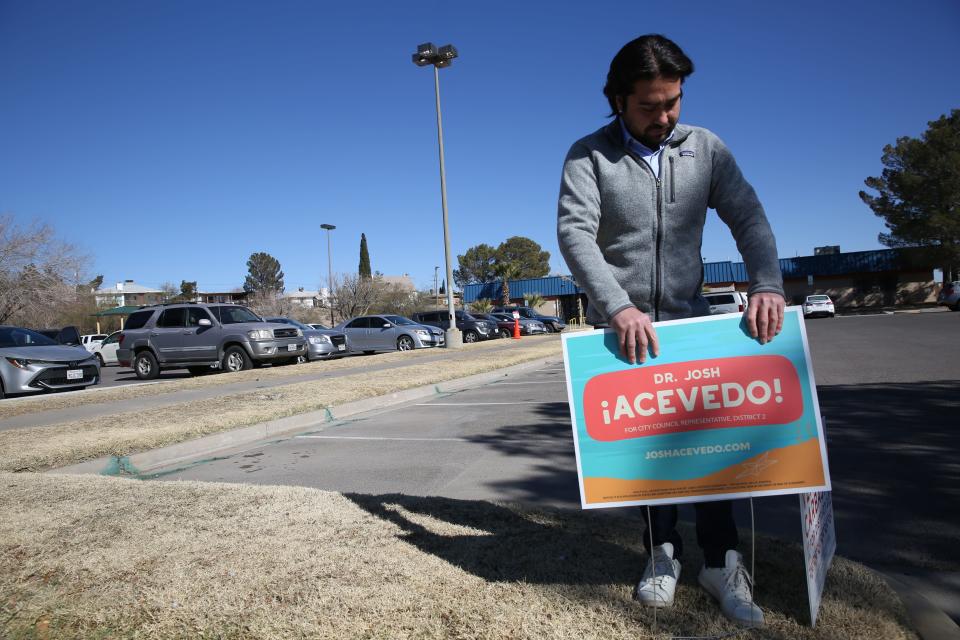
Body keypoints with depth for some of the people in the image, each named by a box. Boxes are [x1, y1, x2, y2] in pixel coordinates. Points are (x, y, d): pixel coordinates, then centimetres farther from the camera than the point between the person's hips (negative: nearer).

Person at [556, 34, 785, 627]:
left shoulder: (706, 149, 6)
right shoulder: (588, 156, -4)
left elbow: (748, 216, -1)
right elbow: (574, 231, -18)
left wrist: (767, 283, -20)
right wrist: (619, 306, -31)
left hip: (688, 317, 2)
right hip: (620, 325, -2)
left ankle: (722, 561, 15)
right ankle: (664, 555, 21)